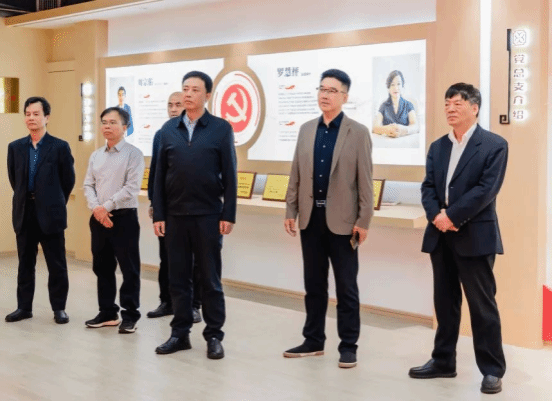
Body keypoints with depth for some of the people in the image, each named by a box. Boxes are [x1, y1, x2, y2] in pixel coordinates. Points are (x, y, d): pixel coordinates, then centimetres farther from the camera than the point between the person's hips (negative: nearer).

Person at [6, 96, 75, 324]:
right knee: (25, 264, 11)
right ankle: (24, 307, 21)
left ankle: (59, 308, 13)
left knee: (56, 265, 3)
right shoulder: (15, 147, 6)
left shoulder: (60, 147, -6)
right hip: (24, 213, 4)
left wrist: (54, 202, 8)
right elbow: (13, 178, 15)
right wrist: (26, 200, 14)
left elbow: (69, 180, 1)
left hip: (51, 214, -4)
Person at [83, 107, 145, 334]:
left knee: (129, 268, -1)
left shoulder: (133, 154, -5)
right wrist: (96, 208, -9)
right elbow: (88, 185, 9)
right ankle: (108, 312, 22)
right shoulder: (96, 156, 12)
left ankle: (130, 315, 8)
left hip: (124, 217, -6)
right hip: (98, 218, 6)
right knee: (102, 267, 11)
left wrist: (107, 206, -15)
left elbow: (132, 187, -13)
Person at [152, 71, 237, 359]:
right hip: (175, 215, 3)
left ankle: (214, 336, 14)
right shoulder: (168, 129, 7)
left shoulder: (221, 129, -1)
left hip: (208, 216, -3)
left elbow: (229, 176, -3)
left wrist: (228, 215, -8)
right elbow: (160, 175, 7)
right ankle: (180, 333, 19)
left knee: (210, 278, 5)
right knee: (178, 277, 9)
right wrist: (158, 214, 2)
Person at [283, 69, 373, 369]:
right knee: (313, 284, 12)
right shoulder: (306, 130, 9)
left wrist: (363, 221, -10)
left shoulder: (358, 133, -4)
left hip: (342, 220, -4)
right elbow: (296, 174, 10)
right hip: (311, 217, 4)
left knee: (346, 287, 3)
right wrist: (290, 210, 5)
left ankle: (348, 346, 12)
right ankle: (313, 341, 23)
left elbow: (365, 181, -6)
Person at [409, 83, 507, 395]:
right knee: (445, 302, 13)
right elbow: (428, 187, 7)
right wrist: (436, 215, -12)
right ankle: (443, 361, 24)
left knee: (482, 304, -1)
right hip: (441, 235, 6)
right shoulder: (438, 147, 14)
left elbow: (486, 190, -14)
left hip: (475, 236, -6)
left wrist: (452, 216, -18)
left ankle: (492, 369, 9)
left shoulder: (494, 145, -4)